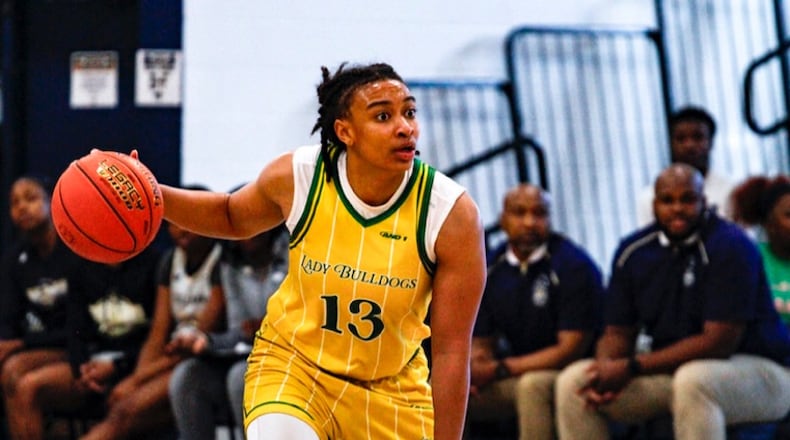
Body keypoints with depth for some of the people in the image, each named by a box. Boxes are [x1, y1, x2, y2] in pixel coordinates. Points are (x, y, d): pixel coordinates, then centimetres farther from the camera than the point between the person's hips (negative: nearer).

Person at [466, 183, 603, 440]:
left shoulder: (572, 265, -12)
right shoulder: (492, 270, 5)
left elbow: (571, 349, -17)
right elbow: (482, 343, 12)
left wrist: (500, 369, -18)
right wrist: (477, 367, -15)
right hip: (515, 376, 6)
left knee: (533, 384, -38)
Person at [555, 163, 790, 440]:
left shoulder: (729, 246, -16)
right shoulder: (633, 251, 2)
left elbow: (720, 342, -22)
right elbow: (618, 332, 7)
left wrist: (632, 367, -23)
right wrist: (606, 370, -20)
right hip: (670, 368, 6)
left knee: (692, 379, -40)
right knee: (573, 381, -9)